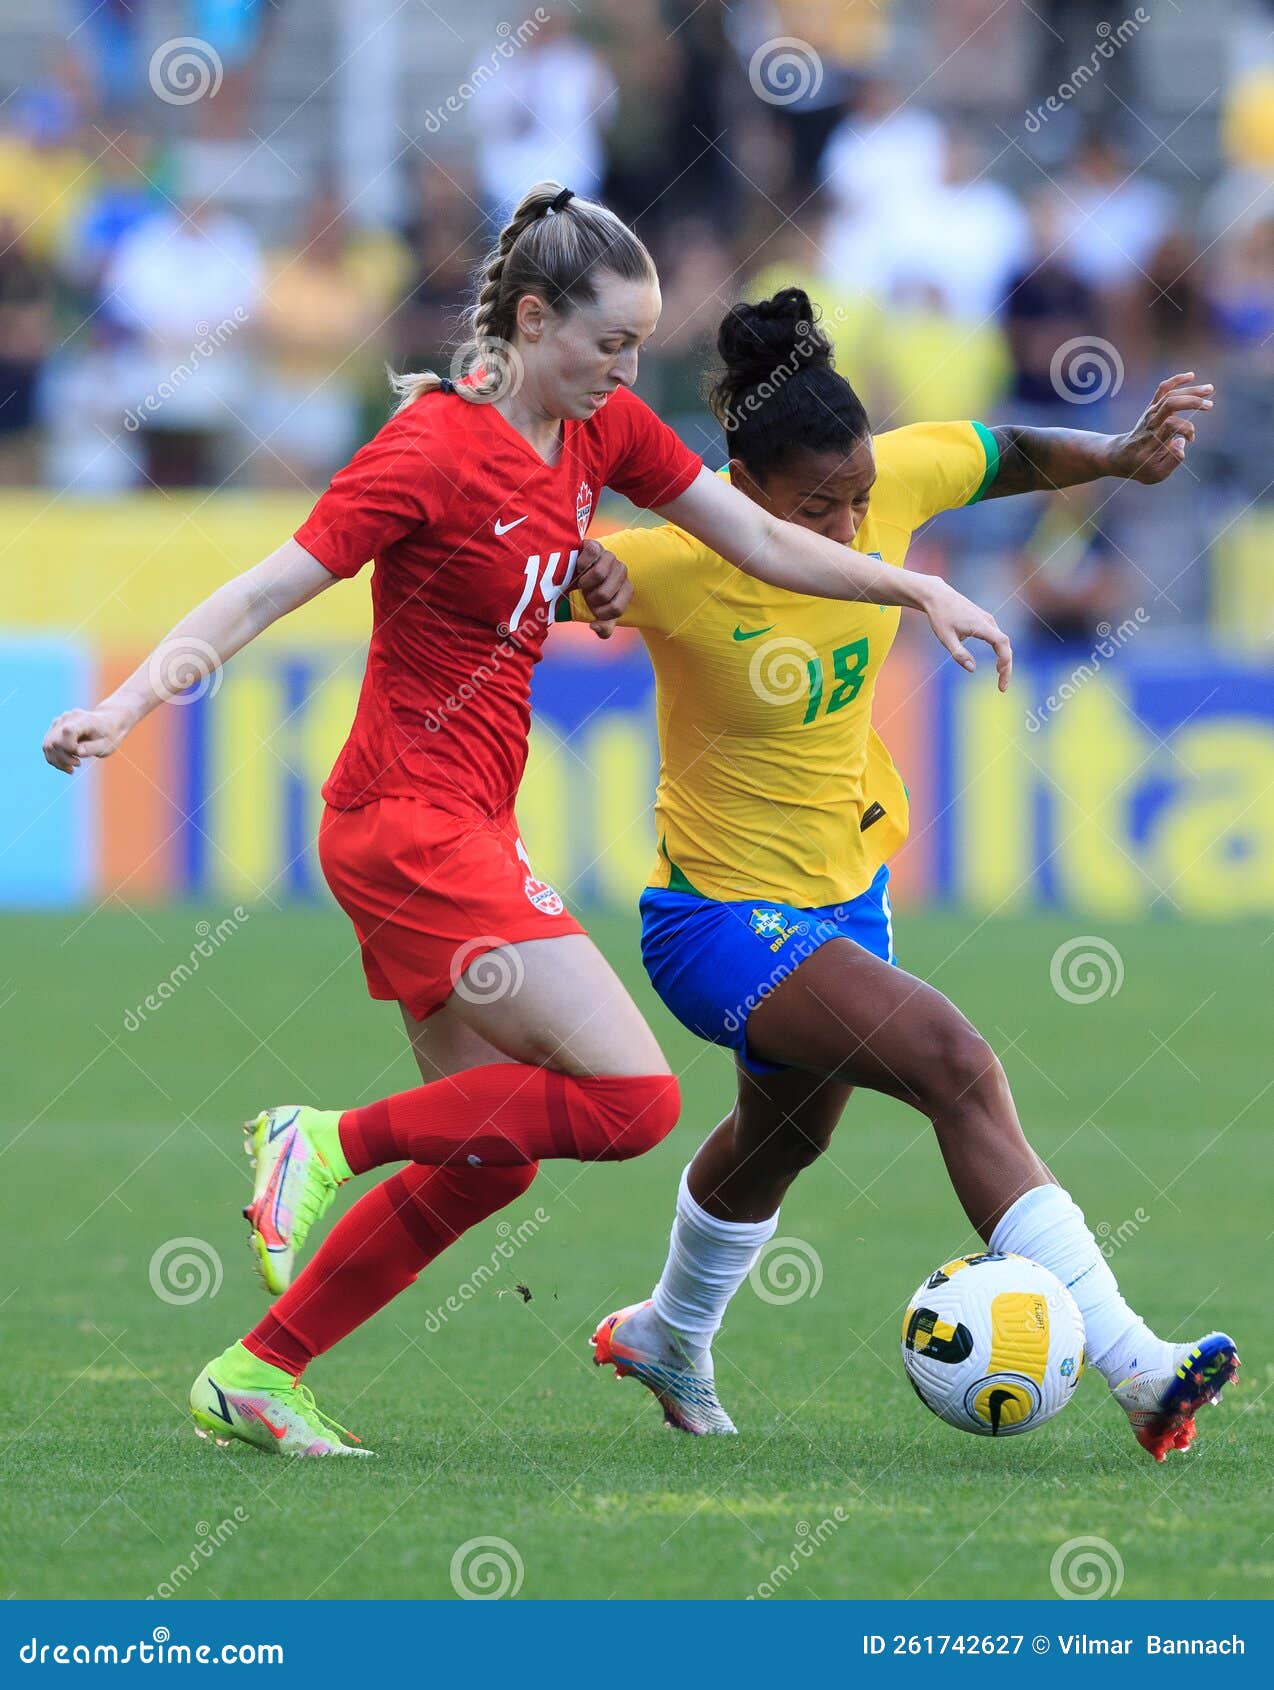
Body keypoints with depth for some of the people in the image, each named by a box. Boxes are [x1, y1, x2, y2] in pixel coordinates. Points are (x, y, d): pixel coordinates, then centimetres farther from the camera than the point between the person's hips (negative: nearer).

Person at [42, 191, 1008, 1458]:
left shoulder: (601, 432, 8)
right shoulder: (434, 450, -15)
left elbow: (762, 544, 16)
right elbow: (264, 592, -18)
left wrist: (915, 590, 7)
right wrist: (128, 704, -28)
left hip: (467, 829, 9)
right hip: (409, 825, -9)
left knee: (489, 1155, 10)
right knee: (631, 1097, -16)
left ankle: (252, 1376, 15)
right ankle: (328, 1145, -6)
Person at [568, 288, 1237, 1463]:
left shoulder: (892, 480, -14)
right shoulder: (673, 567, -27)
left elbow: (1011, 455, 4)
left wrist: (1118, 457, -13)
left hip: (847, 892, 8)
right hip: (724, 917, -8)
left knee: (785, 1135, 30)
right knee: (955, 1065, -27)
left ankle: (671, 1336, 59)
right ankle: (1134, 1367, -31)